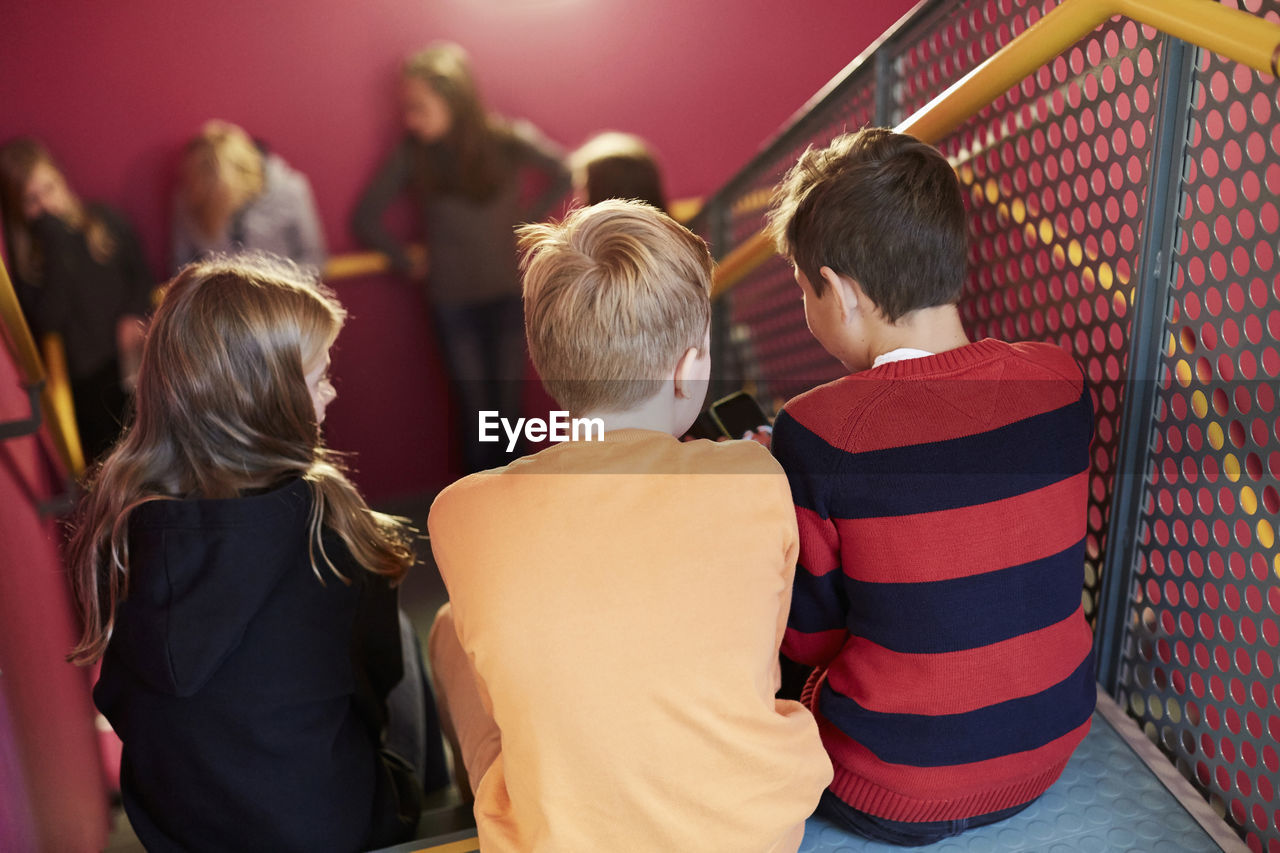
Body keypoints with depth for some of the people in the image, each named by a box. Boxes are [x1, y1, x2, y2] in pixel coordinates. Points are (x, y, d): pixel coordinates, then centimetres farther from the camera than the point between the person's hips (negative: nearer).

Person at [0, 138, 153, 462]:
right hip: (85, 376, -2)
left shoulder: (105, 220, 7)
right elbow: (48, 322, -11)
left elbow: (142, 276, 17)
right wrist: (55, 241, -12)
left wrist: (134, 316, -4)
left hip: (131, 351, 2)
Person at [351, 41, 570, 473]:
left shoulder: (507, 140, -14)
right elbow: (365, 218, 1)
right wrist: (407, 261, -2)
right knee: (474, 406, 6)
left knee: (508, 400, 9)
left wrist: (524, 222, -2)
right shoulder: (411, 154, -9)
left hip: (508, 292, 0)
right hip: (451, 301, 1)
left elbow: (564, 177, 1)